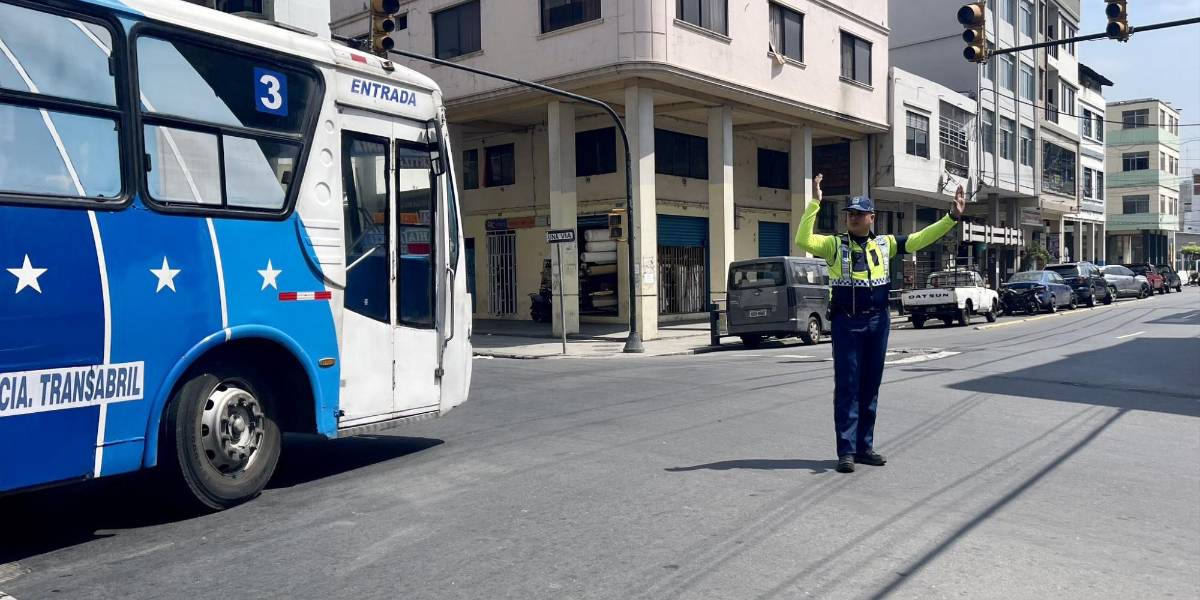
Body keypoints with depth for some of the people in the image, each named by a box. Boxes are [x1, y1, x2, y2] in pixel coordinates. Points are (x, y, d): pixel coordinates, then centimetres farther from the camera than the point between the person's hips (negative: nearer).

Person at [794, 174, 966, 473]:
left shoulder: (885, 244, 9)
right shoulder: (835, 244, -1)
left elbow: (920, 239, 8)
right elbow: (803, 240, -15)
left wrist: (952, 217, 0)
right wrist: (815, 203, -19)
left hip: (878, 321, 4)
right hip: (846, 322, -4)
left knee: (870, 387, 10)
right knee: (847, 386, -2)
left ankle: (865, 446, 20)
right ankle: (846, 450, 1)